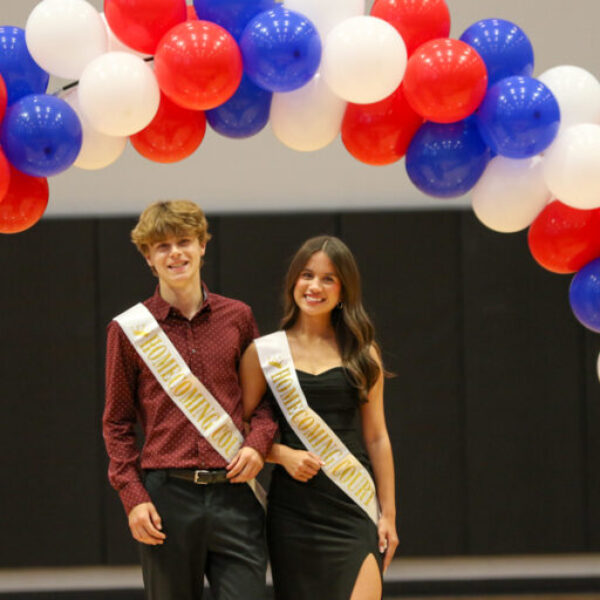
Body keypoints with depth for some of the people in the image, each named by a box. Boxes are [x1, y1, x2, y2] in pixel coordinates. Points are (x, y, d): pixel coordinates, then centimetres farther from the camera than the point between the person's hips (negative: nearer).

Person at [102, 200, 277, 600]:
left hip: (233, 491, 1)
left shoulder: (237, 317, 9)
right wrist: (132, 496, -4)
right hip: (166, 495, -1)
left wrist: (258, 442, -3)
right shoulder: (129, 329, 3)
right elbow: (117, 422, 7)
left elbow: (264, 395, 18)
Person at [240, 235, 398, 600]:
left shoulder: (363, 354, 7)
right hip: (293, 511, 0)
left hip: (354, 507, 0)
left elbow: (377, 438, 9)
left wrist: (388, 513, 5)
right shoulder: (264, 353, 4)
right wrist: (283, 455, -12)